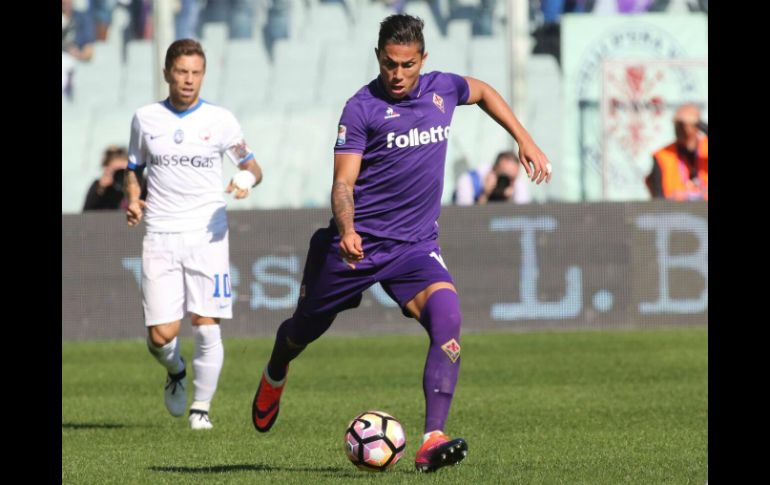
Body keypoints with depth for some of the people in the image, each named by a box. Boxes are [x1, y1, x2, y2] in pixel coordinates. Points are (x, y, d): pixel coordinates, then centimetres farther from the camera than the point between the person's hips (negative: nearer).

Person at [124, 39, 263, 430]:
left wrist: (247, 178, -14)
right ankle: (176, 372, 28)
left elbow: (252, 167, 10)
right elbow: (133, 170, 18)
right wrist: (132, 200, -2)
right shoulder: (146, 119, 6)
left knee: (206, 327, -9)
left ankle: (201, 408, 6)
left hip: (207, 236, -1)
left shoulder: (220, 120, 3)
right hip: (160, 237, 1)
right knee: (161, 335, -6)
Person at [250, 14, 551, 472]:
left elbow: (483, 91, 28)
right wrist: (347, 230, -34)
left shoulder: (442, 89, 3)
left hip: (415, 245, 2)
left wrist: (525, 140, 21)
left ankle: (433, 440, -30)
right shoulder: (363, 107, -11)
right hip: (359, 242, -2)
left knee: (447, 316, -25)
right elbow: (343, 182, -15)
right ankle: (275, 375, 53)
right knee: (307, 328, 14)